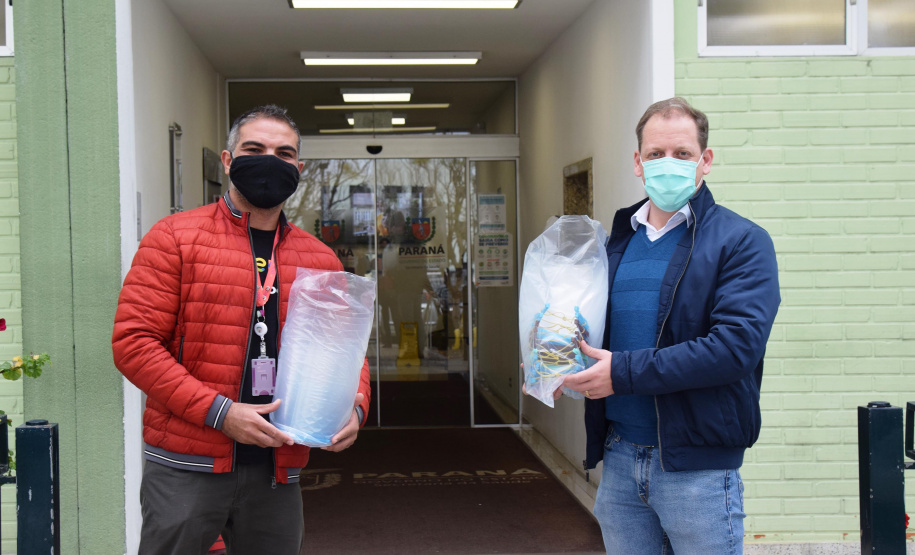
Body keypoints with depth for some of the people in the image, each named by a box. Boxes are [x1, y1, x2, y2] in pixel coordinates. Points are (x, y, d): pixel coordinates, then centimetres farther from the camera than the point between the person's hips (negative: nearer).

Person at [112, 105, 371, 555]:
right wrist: (219, 411, -17)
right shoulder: (175, 238, -2)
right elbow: (134, 341, -9)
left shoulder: (320, 260, 11)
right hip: (187, 467, -4)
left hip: (278, 473, 4)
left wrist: (354, 407, -7)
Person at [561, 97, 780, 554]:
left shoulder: (741, 242, -7)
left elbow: (736, 345, -20)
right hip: (619, 458, 6)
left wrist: (624, 373, -21)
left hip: (698, 465, -5)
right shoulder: (618, 240, 13)